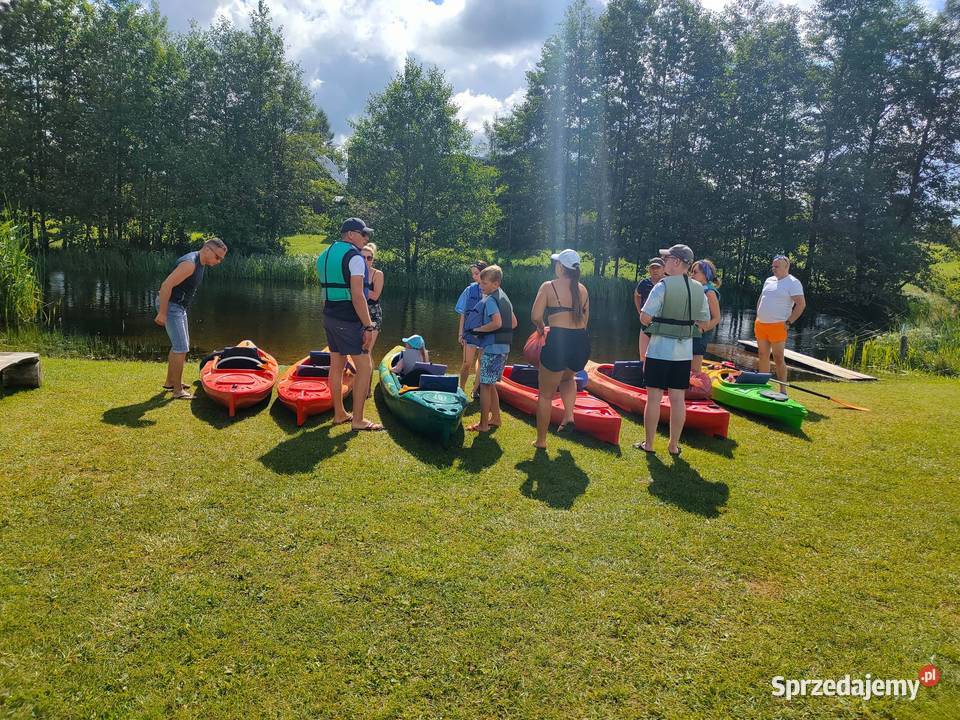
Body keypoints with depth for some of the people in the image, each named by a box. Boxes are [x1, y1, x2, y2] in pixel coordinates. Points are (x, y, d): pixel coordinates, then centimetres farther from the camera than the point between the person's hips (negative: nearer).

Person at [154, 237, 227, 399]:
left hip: (179, 306, 10)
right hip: (170, 306, -10)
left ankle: (170, 382, 32)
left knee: (180, 346, 19)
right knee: (181, 348, -9)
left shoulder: (199, 262, 8)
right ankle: (178, 390, -2)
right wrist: (162, 313, -24)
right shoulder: (190, 263, -23)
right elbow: (166, 285, -26)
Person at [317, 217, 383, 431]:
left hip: (330, 317, 9)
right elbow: (357, 296, -20)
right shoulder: (354, 257, -13)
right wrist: (368, 327, -18)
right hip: (349, 320, -9)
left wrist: (330, 315, 20)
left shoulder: (325, 255, 14)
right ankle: (357, 420, -1)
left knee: (337, 366, 13)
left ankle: (339, 414, 21)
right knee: (365, 367, -3)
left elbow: (326, 291, 17)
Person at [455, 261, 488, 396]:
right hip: (470, 332, 0)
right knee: (467, 363, -3)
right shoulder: (470, 290, -2)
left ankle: (475, 390, 24)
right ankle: (461, 390, 12)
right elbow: (463, 314, 3)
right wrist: (461, 333, 0)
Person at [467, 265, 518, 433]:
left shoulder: (489, 300, -14)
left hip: (492, 348, -9)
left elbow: (497, 322, -27)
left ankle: (483, 424, 3)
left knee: (485, 385, -2)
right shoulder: (504, 298, 14)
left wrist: (478, 329, -14)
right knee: (490, 385, 18)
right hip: (503, 347, 9)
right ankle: (495, 418, 24)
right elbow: (513, 323, 18)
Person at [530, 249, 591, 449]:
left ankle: (541, 440, 19)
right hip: (582, 342, 5)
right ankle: (569, 415, 13)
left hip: (558, 341, -5)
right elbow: (585, 320, 15)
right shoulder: (582, 289, 11)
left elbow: (535, 316, -9)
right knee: (567, 377, 35)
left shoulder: (549, 286, -3)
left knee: (545, 394, 12)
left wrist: (541, 327, 12)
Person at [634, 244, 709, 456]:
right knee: (678, 398, 9)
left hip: (660, 349, -5)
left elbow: (645, 318, -14)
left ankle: (648, 443, 11)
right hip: (685, 351, 5)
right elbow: (704, 322, 11)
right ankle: (674, 445, 17)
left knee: (654, 397, 3)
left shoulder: (663, 286, -13)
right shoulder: (699, 289, 5)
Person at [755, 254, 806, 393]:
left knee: (778, 358, -5)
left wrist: (788, 322, -15)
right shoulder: (769, 280, 15)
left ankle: (783, 390, 2)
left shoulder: (793, 283, -7)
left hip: (777, 326, -7)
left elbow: (801, 304, -13)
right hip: (761, 325, 7)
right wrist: (758, 318, 13)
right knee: (762, 356, 12)